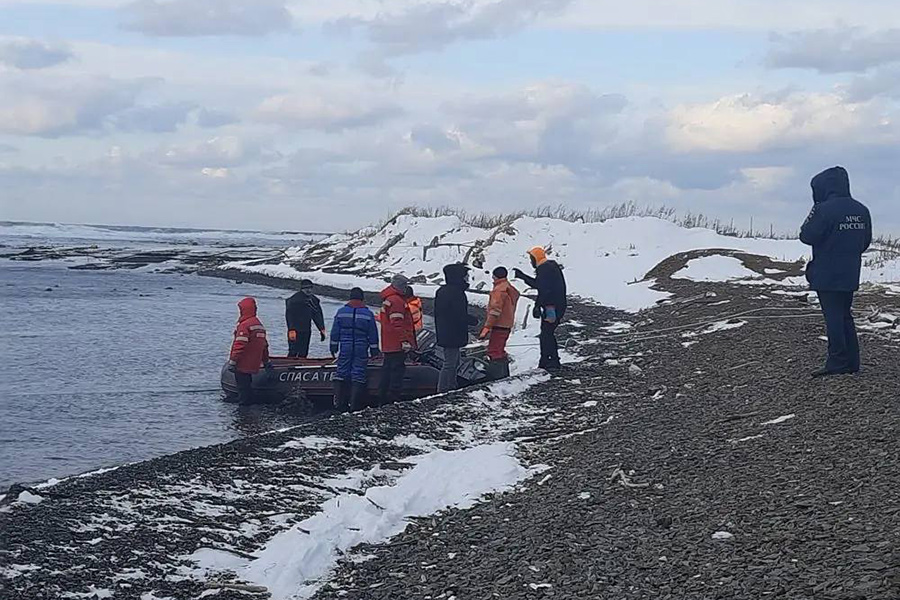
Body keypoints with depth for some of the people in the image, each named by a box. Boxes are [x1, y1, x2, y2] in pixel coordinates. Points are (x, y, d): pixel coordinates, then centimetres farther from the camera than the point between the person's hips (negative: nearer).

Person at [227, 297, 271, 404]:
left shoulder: (244, 325, -14)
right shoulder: (259, 325, 15)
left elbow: (239, 345, -19)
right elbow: (264, 345, 22)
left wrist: (232, 362, -17)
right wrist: (266, 361, 29)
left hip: (242, 366, -9)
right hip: (253, 365, 9)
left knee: (243, 388, -5)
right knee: (247, 386, 16)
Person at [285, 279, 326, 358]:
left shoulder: (313, 300, 12)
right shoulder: (295, 300, -10)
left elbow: (318, 315, 19)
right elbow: (289, 315, -16)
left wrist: (322, 329, 15)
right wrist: (291, 330, -23)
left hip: (306, 331, 7)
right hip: (296, 331, -7)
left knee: (303, 353, 7)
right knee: (293, 351, -12)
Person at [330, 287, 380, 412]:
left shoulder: (341, 312, 3)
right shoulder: (368, 313, 0)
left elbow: (335, 331, 5)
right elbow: (373, 334, 3)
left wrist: (334, 346, 14)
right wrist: (374, 350, 10)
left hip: (345, 349, 1)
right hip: (361, 350, -1)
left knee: (342, 373, 7)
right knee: (358, 375, 2)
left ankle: (340, 403, 5)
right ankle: (355, 404, -1)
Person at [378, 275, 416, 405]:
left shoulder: (388, 299, 18)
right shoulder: (396, 300, -16)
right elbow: (398, 323, -21)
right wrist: (405, 341, -22)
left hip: (388, 345, 11)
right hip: (397, 345, -11)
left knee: (388, 369, 14)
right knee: (398, 369, -7)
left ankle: (383, 399, 19)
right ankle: (394, 398, -7)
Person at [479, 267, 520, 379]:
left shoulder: (499, 290, -17)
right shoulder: (510, 289, 14)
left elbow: (495, 311, -23)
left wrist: (486, 328, -24)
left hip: (499, 326, -10)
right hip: (507, 325, 10)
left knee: (494, 352, -8)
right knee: (500, 351, 21)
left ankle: (499, 377, -11)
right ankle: (505, 376, 29)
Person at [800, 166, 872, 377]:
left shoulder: (825, 210, -17)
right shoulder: (861, 211, 6)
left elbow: (807, 236, -15)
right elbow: (866, 241, 13)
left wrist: (812, 215, 0)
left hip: (827, 275, -7)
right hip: (850, 275, 7)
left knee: (833, 317, -3)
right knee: (845, 316, 15)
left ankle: (837, 363, -2)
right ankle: (852, 362, 16)